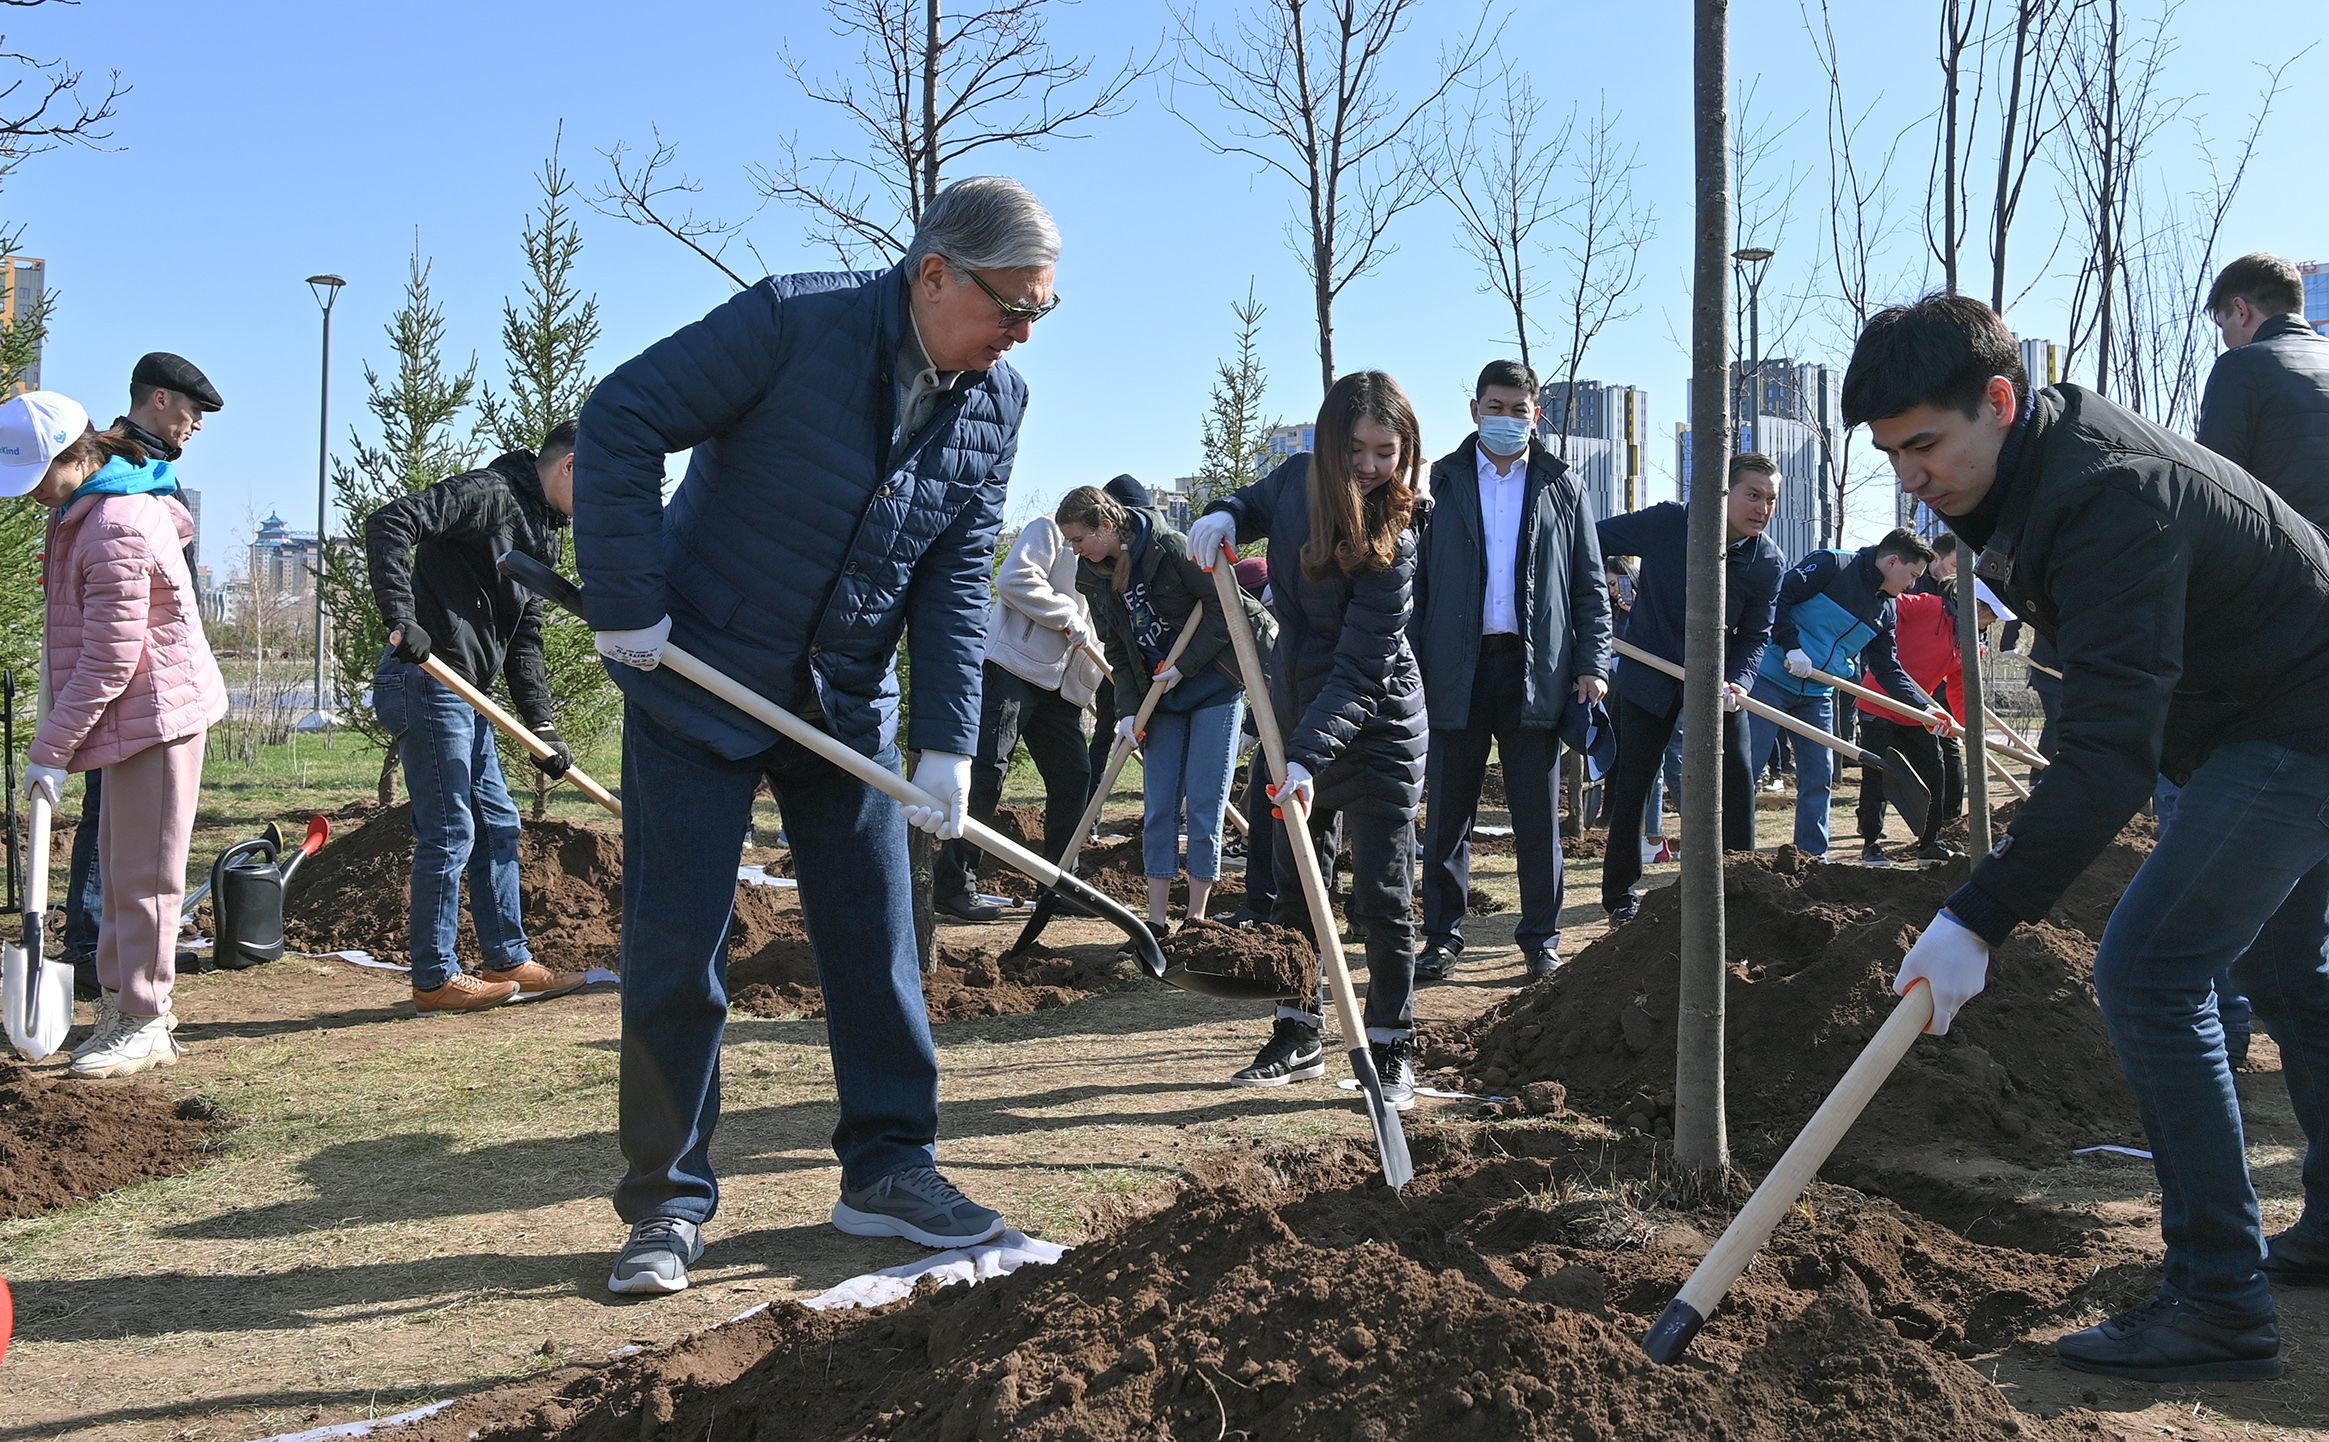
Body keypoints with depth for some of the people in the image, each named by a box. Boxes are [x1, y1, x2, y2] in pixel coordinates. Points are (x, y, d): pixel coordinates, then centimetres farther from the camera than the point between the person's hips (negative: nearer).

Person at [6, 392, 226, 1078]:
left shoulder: (116, 529, -23)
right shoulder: (90, 508, 9)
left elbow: (109, 660, -23)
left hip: (157, 712, -10)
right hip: (140, 714, 10)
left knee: (143, 874, -3)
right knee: (120, 866, 16)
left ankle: (145, 1023, 5)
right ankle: (120, 1002, 26)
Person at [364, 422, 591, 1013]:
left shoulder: (544, 535, 18)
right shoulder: (490, 494, -11)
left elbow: (524, 642, 17)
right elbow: (389, 522, -23)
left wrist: (542, 727, 9)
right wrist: (400, 617, -30)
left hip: (464, 695, 10)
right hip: (425, 683, -10)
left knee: (497, 825, 14)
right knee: (449, 833, -5)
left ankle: (508, 962, 24)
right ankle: (435, 979, 5)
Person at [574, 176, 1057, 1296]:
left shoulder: (996, 403, -2)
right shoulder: (793, 321, -19)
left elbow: (956, 582, -2)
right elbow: (621, 421, -18)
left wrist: (947, 745, -11)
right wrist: (625, 605, -20)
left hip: (847, 701, 5)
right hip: (698, 679, -5)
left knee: (875, 933, 6)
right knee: (675, 947, -2)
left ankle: (889, 1166, 19)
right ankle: (668, 1203, 12)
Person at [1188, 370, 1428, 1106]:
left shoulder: (1390, 542, -24)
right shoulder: (1298, 478, -6)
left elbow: (1359, 671, -28)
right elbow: (1258, 501, 18)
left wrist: (1309, 757, -37)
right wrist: (1224, 516, -5)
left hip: (1375, 728, -7)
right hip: (1297, 714, 7)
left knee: (1381, 898, -3)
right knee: (1295, 885, 13)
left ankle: (1392, 1053, 9)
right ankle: (1298, 1038, 26)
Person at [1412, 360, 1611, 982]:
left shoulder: (1562, 489, 10)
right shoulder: (1440, 483, 7)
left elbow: (1590, 585, 9)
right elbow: (1414, 582, 4)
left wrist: (1593, 663, -1)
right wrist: (1411, 668, -4)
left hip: (1536, 671, 0)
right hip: (1456, 671, 0)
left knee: (1539, 819, 5)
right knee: (1448, 814, 4)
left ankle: (1541, 939, 16)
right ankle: (1442, 938, 13)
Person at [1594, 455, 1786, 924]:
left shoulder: (1769, 563, -8)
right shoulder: (1667, 522, -18)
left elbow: (1755, 634, -1)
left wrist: (1739, 680, -19)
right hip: (1649, 673, -3)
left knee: (1736, 780, -1)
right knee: (1630, 784, 3)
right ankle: (1620, 895, 14)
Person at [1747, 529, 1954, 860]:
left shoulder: (1885, 611, 11)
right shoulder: (1830, 566, -10)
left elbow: (1888, 670, 13)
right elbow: (1778, 598, -16)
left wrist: (1924, 708, 3)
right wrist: (1792, 647, -23)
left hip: (1819, 696, 7)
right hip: (1773, 680, -7)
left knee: (1818, 778, 5)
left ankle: (1813, 856, 12)